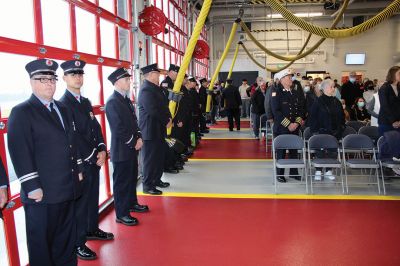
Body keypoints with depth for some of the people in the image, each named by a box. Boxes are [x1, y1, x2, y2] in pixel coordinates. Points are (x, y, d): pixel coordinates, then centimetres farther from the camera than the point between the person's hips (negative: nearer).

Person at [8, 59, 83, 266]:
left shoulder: (63, 109, 14)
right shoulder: (21, 112, -9)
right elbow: (20, 153, -15)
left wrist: (78, 169, 14)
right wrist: (32, 187, -17)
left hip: (68, 189, 7)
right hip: (41, 194, -7)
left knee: (66, 240, 19)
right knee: (41, 243, 9)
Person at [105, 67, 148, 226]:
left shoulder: (126, 99, 11)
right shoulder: (112, 101, -17)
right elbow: (118, 128, -21)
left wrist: (139, 137, 2)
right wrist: (133, 142, -15)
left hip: (132, 148, 9)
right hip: (121, 150, -9)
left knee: (132, 178, 20)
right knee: (121, 182, 2)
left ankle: (132, 203, 37)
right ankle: (121, 214, 13)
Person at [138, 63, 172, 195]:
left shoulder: (155, 88, 13)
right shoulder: (146, 90, -18)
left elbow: (162, 106, 16)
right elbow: (153, 110, -24)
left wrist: (168, 118, -1)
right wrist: (166, 121, -13)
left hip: (159, 129, 9)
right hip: (150, 131, -9)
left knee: (160, 156, 16)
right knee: (150, 158, 0)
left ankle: (157, 180, 30)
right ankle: (147, 186, 10)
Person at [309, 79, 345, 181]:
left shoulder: (337, 102, 9)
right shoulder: (318, 102, -5)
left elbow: (342, 117, 15)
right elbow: (313, 118, -6)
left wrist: (341, 129, 7)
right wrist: (314, 130, -12)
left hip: (334, 132, 5)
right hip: (321, 132, -5)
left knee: (332, 152, 6)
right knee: (320, 152, -2)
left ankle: (328, 171, 19)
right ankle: (318, 171, 10)